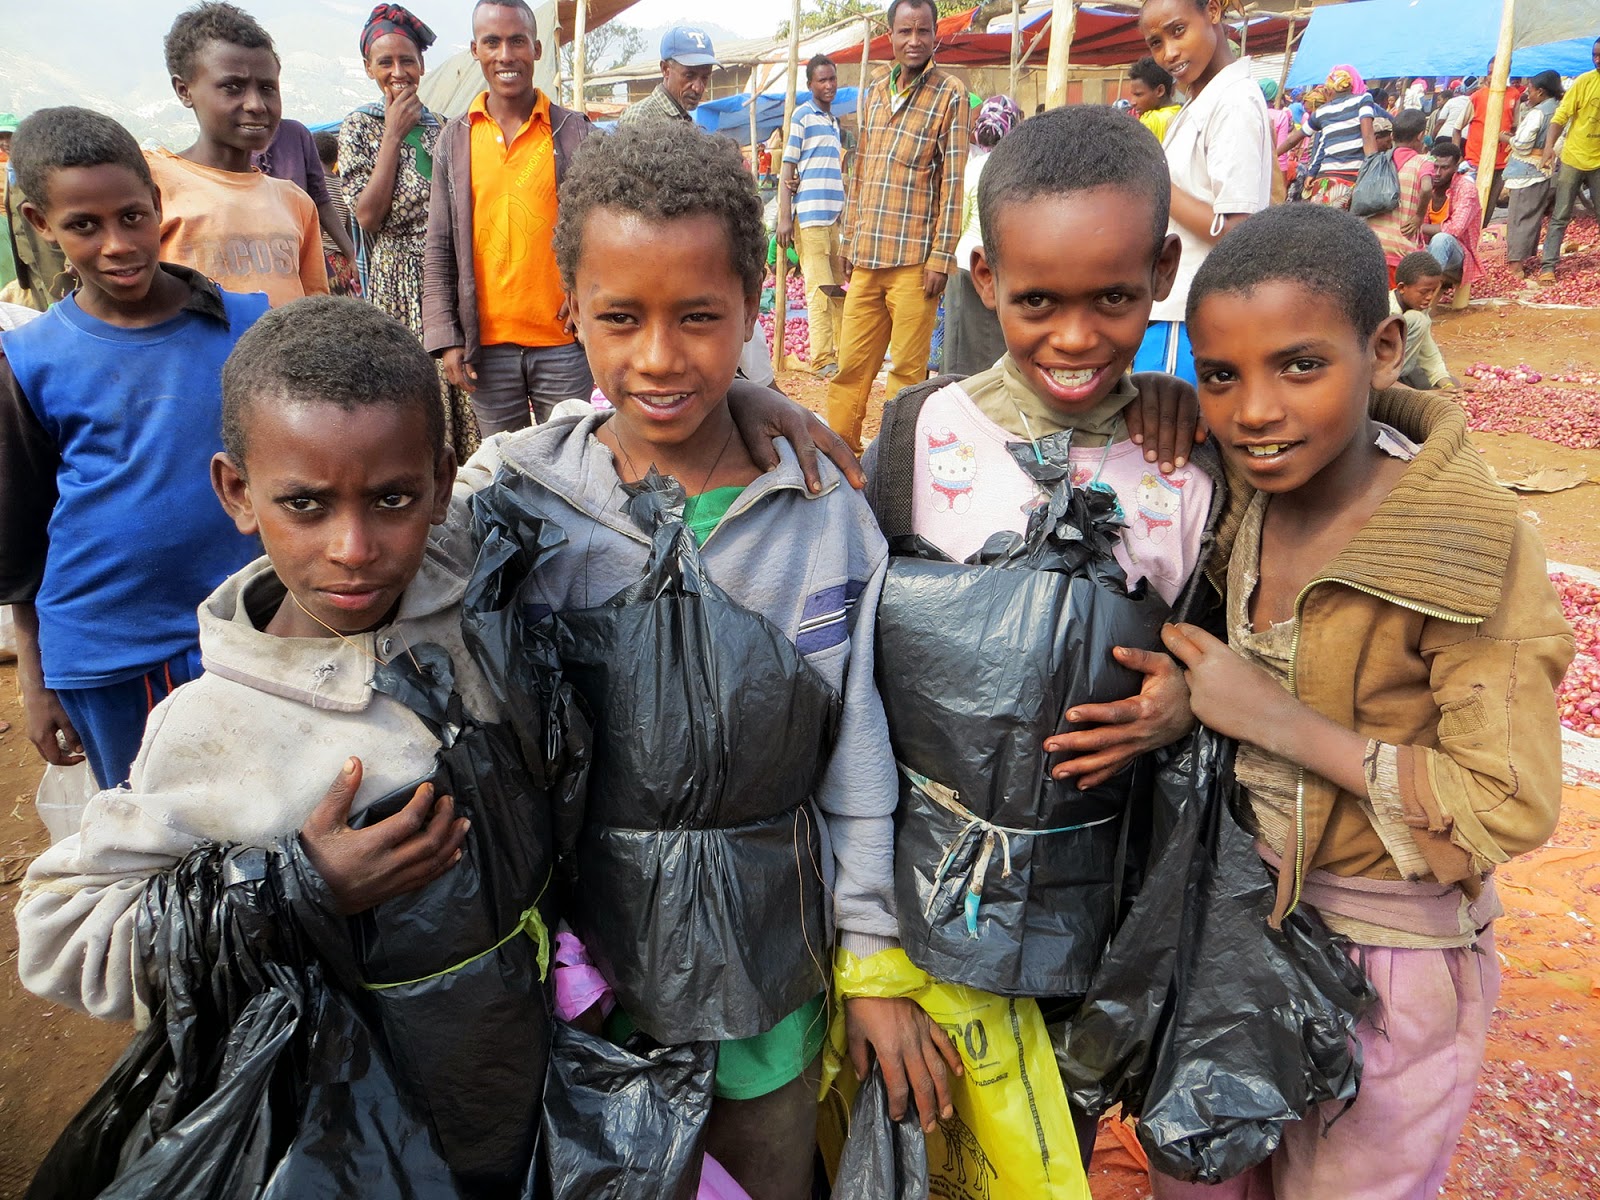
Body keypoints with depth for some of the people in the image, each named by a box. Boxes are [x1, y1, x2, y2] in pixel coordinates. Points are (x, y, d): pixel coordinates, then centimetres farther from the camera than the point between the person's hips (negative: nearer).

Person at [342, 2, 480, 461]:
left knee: (457, 384, 2)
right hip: (398, 281, -3)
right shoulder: (360, 127, 2)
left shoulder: (441, 127, 11)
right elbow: (367, 216, -10)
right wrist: (394, 134, -8)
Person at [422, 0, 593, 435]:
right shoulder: (454, 139, 8)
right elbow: (438, 251, 8)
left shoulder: (575, 132, 3)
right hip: (487, 346, 1)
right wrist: (446, 338, -1)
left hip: (565, 341, -1)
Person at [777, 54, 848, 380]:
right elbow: (788, 169, -5)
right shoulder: (802, 115, -1)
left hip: (837, 215, 7)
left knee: (839, 287, 8)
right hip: (810, 215, -7)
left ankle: (842, 353, 15)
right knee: (820, 288, -9)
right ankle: (823, 360, -8)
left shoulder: (834, 120, 21)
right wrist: (784, 218, -14)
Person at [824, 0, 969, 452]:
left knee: (908, 368, 0)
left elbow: (953, 179, -7)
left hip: (914, 260, -5)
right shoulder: (874, 93, 16)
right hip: (866, 258, 5)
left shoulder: (950, 94, -2)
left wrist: (941, 256, -12)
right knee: (850, 363, 7)